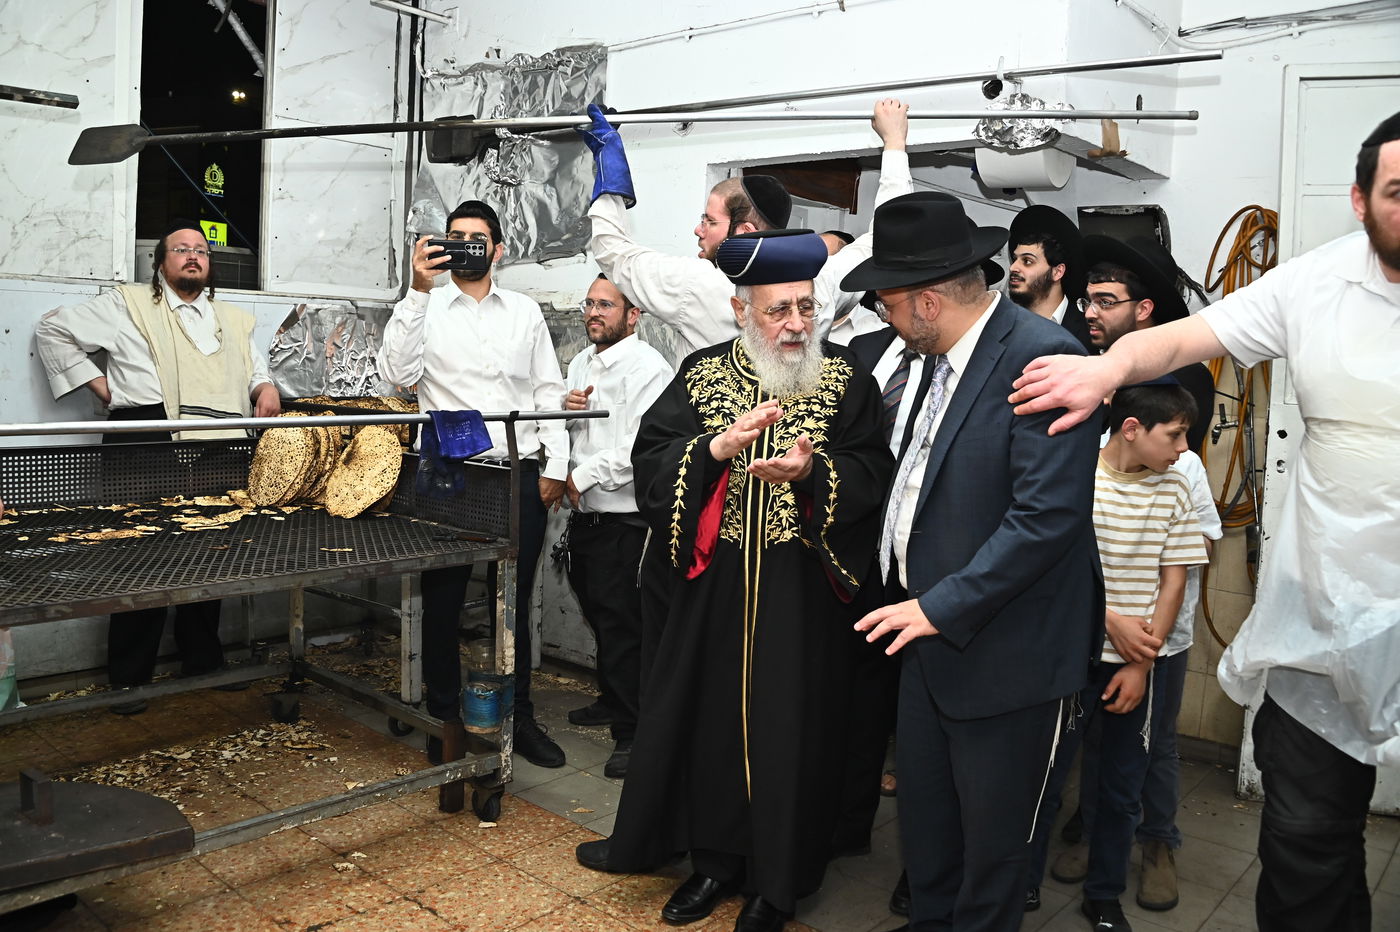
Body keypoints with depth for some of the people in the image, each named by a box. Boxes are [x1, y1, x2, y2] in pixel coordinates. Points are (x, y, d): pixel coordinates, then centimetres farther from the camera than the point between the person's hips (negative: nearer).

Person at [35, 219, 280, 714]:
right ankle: (129, 678, 4)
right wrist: (99, 384, 5)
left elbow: (257, 371, 29)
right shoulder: (127, 305, 13)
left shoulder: (234, 319, 25)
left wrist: (266, 388, 5)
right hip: (147, 441, -4)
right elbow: (53, 329, 13)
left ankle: (204, 662, 18)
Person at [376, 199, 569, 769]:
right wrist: (417, 291, -16)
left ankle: (518, 718, 23)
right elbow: (397, 373, -12)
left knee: (514, 603, 10)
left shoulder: (525, 312, 12)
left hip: (520, 473, 2)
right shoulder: (425, 308, 5)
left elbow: (548, 393, 10)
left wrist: (554, 467, 2)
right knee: (443, 602, 7)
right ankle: (443, 718, 21)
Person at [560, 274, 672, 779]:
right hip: (585, 513, 9)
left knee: (622, 623, -5)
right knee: (597, 613, 20)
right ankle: (611, 701, 38)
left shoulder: (647, 368, -13)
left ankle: (634, 732, 6)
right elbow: (562, 434, 21)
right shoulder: (581, 364, 15)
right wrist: (565, 408, -1)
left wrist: (583, 476, -16)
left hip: (625, 516, -9)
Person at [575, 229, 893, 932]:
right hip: (714, 583, 2)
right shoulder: (703, 374, 3)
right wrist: (719, 446, -20)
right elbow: (651, 460, -4)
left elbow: (872, 474, -7)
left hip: (802, 590, -2)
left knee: (788, 728, 6)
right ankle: (716, 859, 31)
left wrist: (811, 471, -26)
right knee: (710, 718, 10)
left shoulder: (844, 380, -1)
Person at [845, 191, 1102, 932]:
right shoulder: (946, 356, 7)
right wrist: (913, 594, 8)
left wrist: (943, 607, -21)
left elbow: (1048, 515, -25)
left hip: (1003, 652, -8)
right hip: (932, 628, 8)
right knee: (922, 817, 22)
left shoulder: (1043, 357, -21)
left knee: (989, 838, 13)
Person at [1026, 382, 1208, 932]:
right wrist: (1109, 619, -14)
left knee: (1122, 789, 13)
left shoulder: (1175, 490, 1)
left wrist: (1141, 665, -3)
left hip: (1135, 664, 4)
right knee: (1045, 777, 5)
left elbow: (1173, 582, 2)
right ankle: (1021, 887, 23)